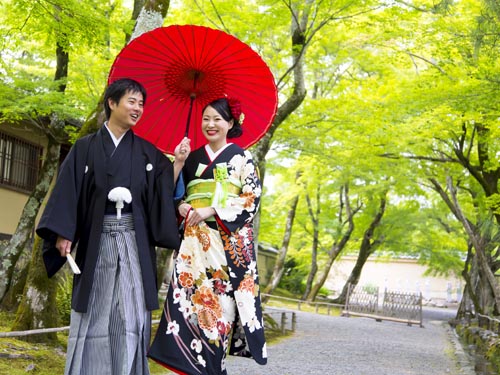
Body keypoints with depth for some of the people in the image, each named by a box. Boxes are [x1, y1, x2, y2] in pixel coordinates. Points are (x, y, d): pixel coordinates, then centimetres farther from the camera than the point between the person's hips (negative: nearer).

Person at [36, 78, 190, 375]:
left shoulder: (147, 152, 11)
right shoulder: (86, 148, 7)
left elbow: (164, 193, 5)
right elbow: (68, 191, 1)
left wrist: (179, 163, -7)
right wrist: (63, 233, -9)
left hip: (135, 243, 1)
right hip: (97, 240, -1)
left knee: (131, 314, -3)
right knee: (93, 315, 1)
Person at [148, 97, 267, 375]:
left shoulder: (241, 158, 5)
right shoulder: (193, 158, 16)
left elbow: (252, 196, -4)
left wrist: (211, 210, -12)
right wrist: (181, 207, -6)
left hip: (228, 241, -3)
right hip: (194, 240, 3)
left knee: (218, 299, -7)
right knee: (187, 296, -8)